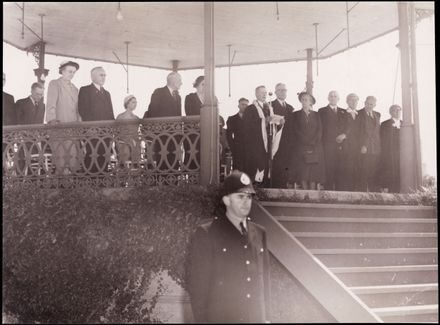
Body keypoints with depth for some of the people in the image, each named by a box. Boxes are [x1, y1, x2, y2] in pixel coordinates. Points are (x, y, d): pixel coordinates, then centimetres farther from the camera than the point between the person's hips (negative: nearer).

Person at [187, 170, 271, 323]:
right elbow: (197, 283, -6)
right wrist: (201, 319, -10)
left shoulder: (259, 233, 11)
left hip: (257, 318, 4)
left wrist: (267, 317, 11)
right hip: (220, 318, -4)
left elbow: (265, 279, 14)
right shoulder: (206, 234, -4)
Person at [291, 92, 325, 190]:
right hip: (301, 148, -1)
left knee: (314, 173, -5)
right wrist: (307, 142, -10)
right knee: (303, 173, -8)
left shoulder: (316, 115, 15)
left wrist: (313, 142, -10)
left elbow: (319, 130, 6)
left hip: (315, 148, 2)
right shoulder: (296, 114, 10)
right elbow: (296, 131, 0)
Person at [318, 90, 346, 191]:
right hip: (328, 145, -3)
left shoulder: (343, 112, 20)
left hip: (341, 145, 3)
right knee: (328, 171, -9)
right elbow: (323, 127, 2)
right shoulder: (322, 111, 10)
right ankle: (328, 191, -8)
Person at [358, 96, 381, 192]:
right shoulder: (359, 114, 0)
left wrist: (379, 146, 9)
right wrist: (362, 146, -13)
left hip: (376, 149, 5)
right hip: (364, 148, -5)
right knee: (363, 173, -6)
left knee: (374, 175, 3)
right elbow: (358, 131, -5)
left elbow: (378, 131, 19)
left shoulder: (377, 115, 18)